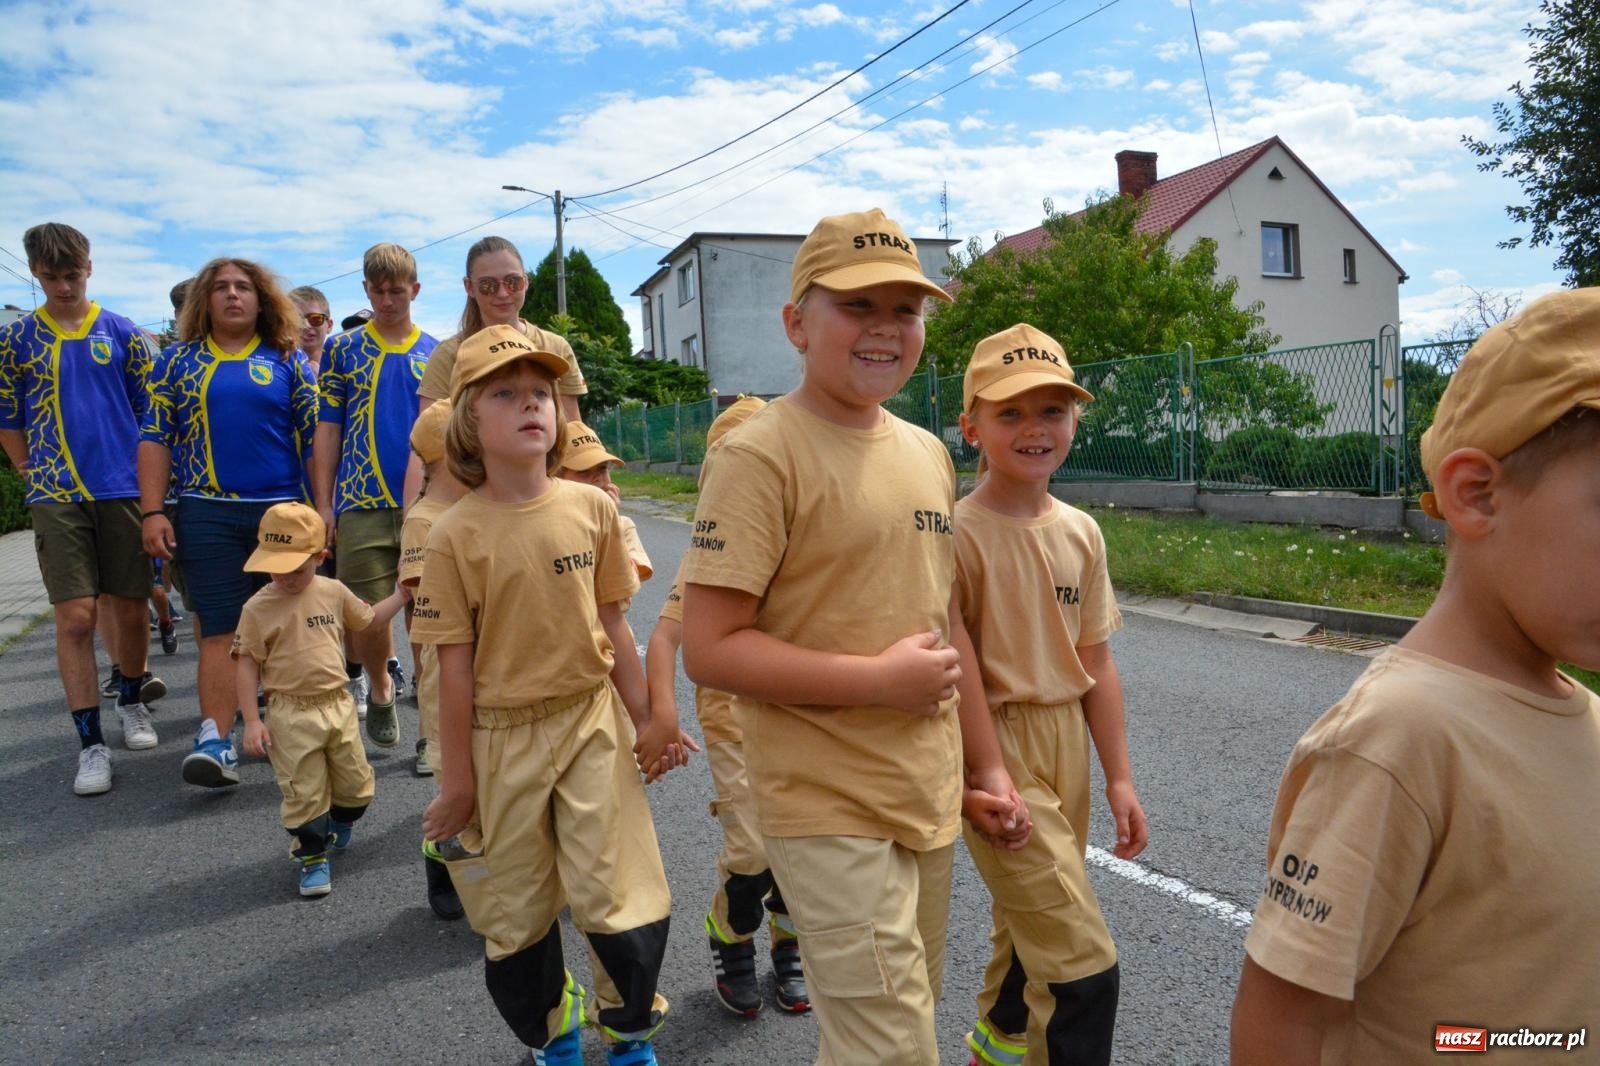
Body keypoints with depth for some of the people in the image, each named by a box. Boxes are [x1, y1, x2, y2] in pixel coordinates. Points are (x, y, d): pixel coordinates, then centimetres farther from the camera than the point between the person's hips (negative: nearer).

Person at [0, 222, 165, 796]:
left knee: (129, 610, 7)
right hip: (56, 500, 0)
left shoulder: (123, 334, 6)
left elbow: (151, 412, 9)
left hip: (124, 491, 0)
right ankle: (91, 744, 2)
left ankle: (131, 700, 32)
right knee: (75, 617, -5)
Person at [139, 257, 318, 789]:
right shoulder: (180, 359, 10)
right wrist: (153, 512, -2)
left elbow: (315, 440, 6)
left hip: (283, 510, 0)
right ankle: (215, 739, -7)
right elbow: (154, 438, 7)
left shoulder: (287, 361, 8)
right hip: (207, 515, 0)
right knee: (220, 627, -5)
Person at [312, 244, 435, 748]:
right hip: (362, 503, 0)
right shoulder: (344, 349, 8)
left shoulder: (436, 354, 10)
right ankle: (380, 690, 26)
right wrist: (323, 503, 1)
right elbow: (328, 430, 6)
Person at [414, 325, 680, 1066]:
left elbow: (612, 624, 3)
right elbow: (455, 665, -8)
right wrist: (457, 779, -4)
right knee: (516, 914, 14)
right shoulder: (455, 534, -11)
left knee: (622, 902, 1)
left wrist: (645, 718, 5)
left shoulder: (592, 508, -4)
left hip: (591, 722, 1)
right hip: (502, 736, -1)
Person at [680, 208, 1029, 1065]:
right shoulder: (761, 456, -15)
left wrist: (987, 765, 15)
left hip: (930, 800, 7)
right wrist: (878, 678, -20)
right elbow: (709, 650, -18)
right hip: (830, 811, -7)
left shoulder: (928, 453, 8)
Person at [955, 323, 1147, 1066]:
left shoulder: (1081, 533, 4)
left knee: (1029, 929, 23)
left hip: (1066, 745, 7)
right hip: (996, 746, -7)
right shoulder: (958, 533, -16)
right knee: (1085, 966, -5)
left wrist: (1118, 776, 10)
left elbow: (1095, 664, 9)